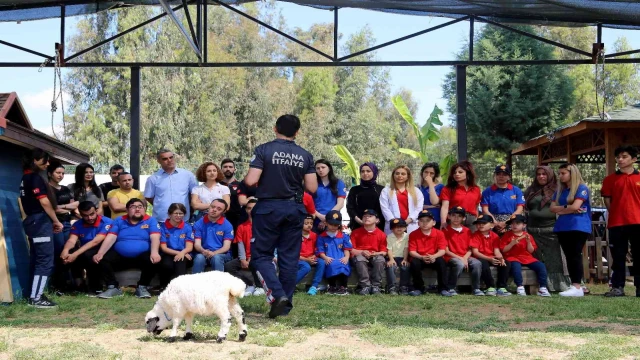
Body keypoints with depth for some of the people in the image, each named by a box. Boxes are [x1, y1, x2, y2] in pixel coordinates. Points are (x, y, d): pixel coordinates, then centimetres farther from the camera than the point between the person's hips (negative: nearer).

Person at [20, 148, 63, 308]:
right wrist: (56, 221, -7)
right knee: (45, 260, -10)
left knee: (37, 259, 12)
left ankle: (34, 294, 15)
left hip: (33, 221, 10)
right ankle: (36, 298, -13)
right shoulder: (35, 177, -12)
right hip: (40, 221, -10)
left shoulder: (26, 177, 17)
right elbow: (44, 202, -16)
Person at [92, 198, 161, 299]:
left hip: (142, 257, -2)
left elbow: (155, 238, -11)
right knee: (103, 260, -23)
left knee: (152, 261, -33)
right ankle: (113, 287, -9)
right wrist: (99, 254, -15)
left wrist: (154, 252, -32)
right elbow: (110, 238, 2)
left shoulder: (151, 221, 5)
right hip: (120, 256, 2)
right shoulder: (119, 221, 12)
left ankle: (142, 287, -13)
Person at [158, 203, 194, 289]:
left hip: (183, 255, 1)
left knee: (180, 262, -35)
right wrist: (178, 253, -14)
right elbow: (164, 248, -1)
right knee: (167, 264, -35)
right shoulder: (163, 227, 4)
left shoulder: (187, 227, 9)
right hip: (168, 254, -1)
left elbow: (189, 247, 0)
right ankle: (164, 287, -17)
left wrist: (182, 253, -23)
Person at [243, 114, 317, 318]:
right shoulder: (305, 156, 2)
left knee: (262, 255, 5)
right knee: (290, 257, 9)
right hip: (295, 209, 3)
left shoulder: (264, 150, -8)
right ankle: (286, 304, 11)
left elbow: (250, 181, -16)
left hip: (269, 208, -3)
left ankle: (277, 295, -14)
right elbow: (312, 188, 1)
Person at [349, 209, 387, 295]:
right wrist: (362, 252, -16)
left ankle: (376, 286, -25)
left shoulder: (381, 234, 4)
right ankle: (365, 286, -33)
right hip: (359, 255, -1)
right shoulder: (356, 232, 4)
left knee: (380, 259, -33)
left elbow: (384, 252, 2)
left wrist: (376, 253, -18)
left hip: (375, 256, 1)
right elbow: (351, 250, 0)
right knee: (360, 259, -36)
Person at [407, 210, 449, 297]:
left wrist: (433, 256, -31)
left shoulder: (439, 234, -3)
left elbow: (442, 250, -11)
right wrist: (422, 257, -27)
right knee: (414, 262, -31)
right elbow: (412, 251, -9)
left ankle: (443, 288, -19)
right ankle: (418, 288, -12)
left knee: (441, 261, -31)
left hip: (434, 259, 0)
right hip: (420, 259, 0)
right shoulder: (413, 235, -3)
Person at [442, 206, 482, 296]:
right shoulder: (446, 231, 0)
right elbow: (446, 251, -5)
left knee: (477, 263, -26)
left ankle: (476, 288, -12)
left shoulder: (467, 231, 13)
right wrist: (459, 258, -15)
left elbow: (470, 249, 10)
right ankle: (450, 288, -19)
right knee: (459, 264, -37)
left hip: (465, 257, 4)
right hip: (451, 257, -4)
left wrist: (465, 258, -11)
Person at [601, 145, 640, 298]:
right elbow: (607, 200, 7)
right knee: (618, 257, 3)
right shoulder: (610, 179, 6)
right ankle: (617, 287, 6)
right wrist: (616, 214, 2)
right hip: (616, 223, 0)